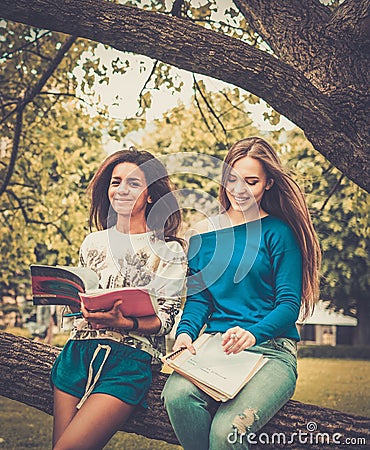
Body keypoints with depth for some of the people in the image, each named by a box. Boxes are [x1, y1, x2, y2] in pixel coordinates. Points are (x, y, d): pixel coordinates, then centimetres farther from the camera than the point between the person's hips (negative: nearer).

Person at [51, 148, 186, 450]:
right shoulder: (94, 242, 14)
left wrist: (123, 322, -21)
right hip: (79, 350, 4)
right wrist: (76, 305, -3)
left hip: (132, 357, -4)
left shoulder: (169, 250, 2)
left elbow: (165, 320, -3)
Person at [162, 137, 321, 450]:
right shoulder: (205, 232, 15)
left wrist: (253, 334, -22)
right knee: (178, 395, -30)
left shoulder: (279, 232, 3)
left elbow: (289, 304, -3)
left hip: (271, 347, -3)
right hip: (214, 342, 3)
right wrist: (185, 332, -10)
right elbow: (198, 296, 12)